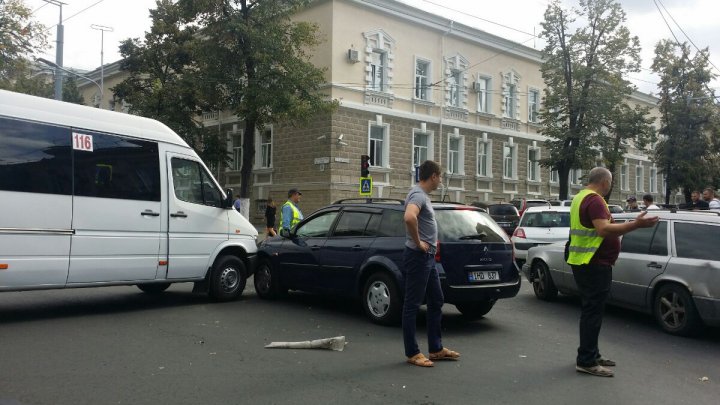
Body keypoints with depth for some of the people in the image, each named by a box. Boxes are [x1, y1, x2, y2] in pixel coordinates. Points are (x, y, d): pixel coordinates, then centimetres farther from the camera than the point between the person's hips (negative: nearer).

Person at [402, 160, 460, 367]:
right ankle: (412, 353, 7)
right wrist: (418, 243, -25)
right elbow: (409, 218, -38)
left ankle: (436, 348, 24)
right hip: (418, 257, -10)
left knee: (436, 302, 15)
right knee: (412, 305, -1)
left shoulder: (423, 195, 14)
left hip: (428, 257, 10)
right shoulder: (417, 195, -17)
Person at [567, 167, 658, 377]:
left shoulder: (580, 198, 16)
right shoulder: (595, 200, -16)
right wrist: (636, 224, -30)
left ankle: (591, 354, 26)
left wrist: (609, 222, 34)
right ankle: (586, 361, -2)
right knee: (593, 311, -6)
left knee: (591, 310, 17)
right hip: (594, 264, -11)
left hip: (582, 262, 11)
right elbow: (604, 229, -29)